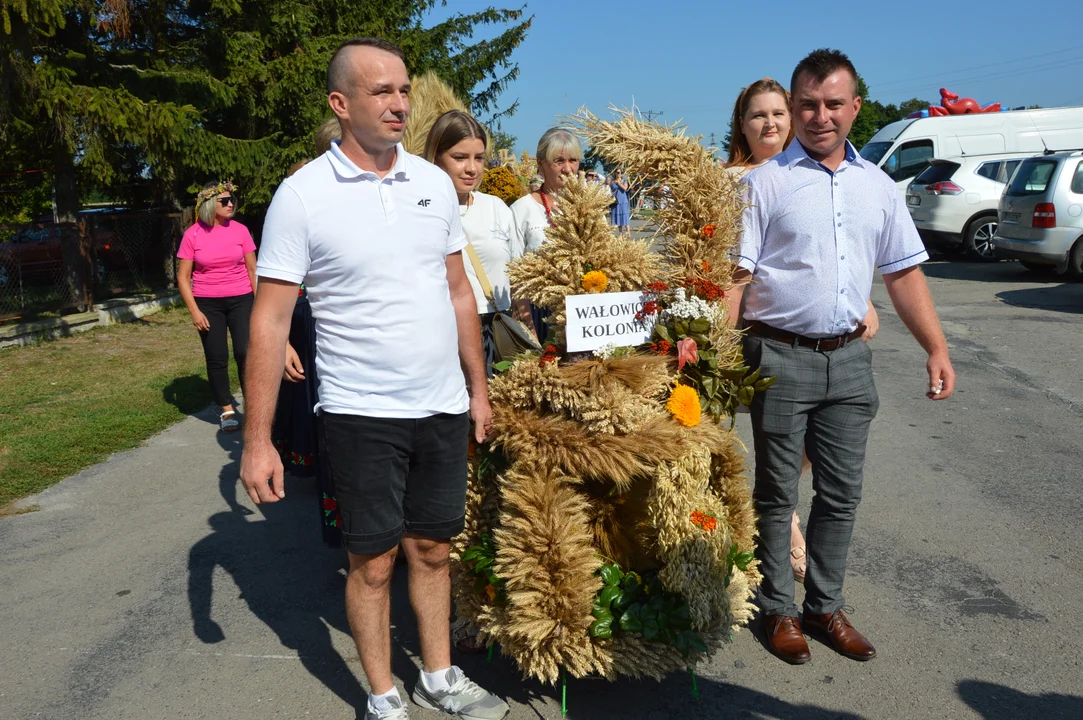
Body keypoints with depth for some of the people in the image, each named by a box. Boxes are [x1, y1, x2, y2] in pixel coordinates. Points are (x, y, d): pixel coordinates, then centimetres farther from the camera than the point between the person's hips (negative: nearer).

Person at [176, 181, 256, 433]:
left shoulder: (240, 230, -2)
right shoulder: (192, 235, -5)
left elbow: (252, 269, 5)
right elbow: (183, 278, -1)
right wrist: (194, 311, -8)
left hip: (241, 299, 0)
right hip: (208, 303, 0)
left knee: (246, 353, -8)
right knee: (216, 358, 5)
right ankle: (227, 410, 18)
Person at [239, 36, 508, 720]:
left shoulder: (434, 182, 5)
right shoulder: (302, 195, -9)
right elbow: (271, 319, -8)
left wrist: (478, 388, 12)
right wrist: (257, 440, -10)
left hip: (443, 407, 4)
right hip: (362, 414, -4)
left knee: (432, 549, 16)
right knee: (373, 561, 8)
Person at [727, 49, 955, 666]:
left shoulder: (877, 185, 11)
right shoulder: (764, 182, -3)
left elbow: (904, 272, 13)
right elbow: (734, 274, -8)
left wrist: (937, 348, 5)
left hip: (849, 360, 5)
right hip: (781, 358, -4)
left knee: (842, 494, 12)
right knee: (777, 493, 7)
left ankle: (826, 605, 29)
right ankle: (780, 610, 23)